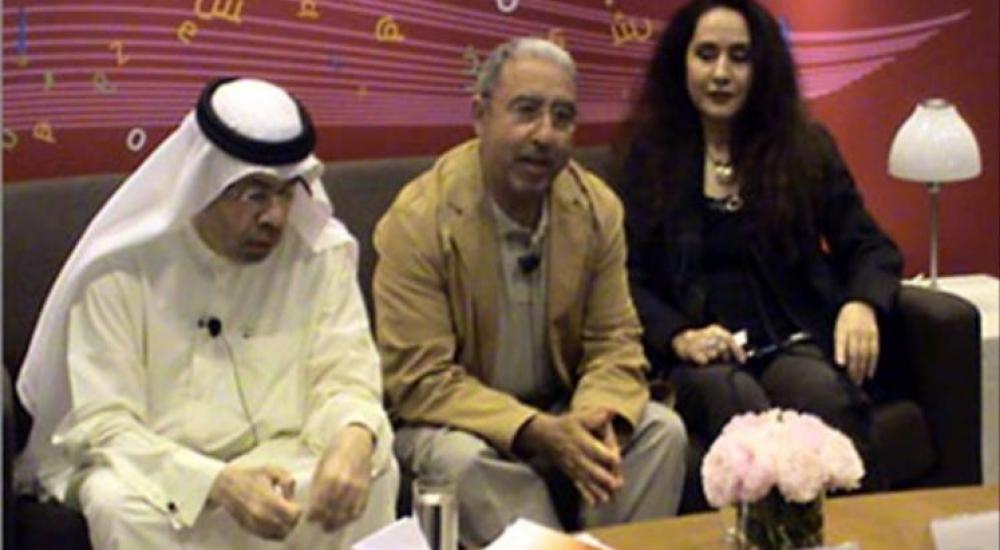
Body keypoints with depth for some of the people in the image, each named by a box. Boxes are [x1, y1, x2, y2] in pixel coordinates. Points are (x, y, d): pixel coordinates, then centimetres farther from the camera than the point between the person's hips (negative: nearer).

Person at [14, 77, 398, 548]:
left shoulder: (321, 252, -3)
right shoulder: (122, 266, -13)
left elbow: (345, 373, -5)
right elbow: (101, 422, -17)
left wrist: (353, 439, -32)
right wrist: (219, 482, -33)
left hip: (280, 454, 2)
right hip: (150, 463, -2)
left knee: (374, 471, -26)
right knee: (123, 505, -35)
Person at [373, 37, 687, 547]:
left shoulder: (598, 208, -4)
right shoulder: (418, 219, -18)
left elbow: (614, 342, 0)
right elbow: (419, 379, -20)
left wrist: (599, 418, -24)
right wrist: (537, 432, -31)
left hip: (561, 414, 4)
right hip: (455, 421, -4)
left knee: (661, 429, -17)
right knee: (469, 461, -34)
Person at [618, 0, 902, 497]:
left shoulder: (805, 147, 16)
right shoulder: (651, 156, 13)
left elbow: (871, 248, 17)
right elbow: (627, 277, 7)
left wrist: (862, 304, -6)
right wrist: (680, 339, -12)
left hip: (791, 343, 1)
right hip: (697, 357, -1)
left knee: (827, 398, -35)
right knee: (736, 400, -38)